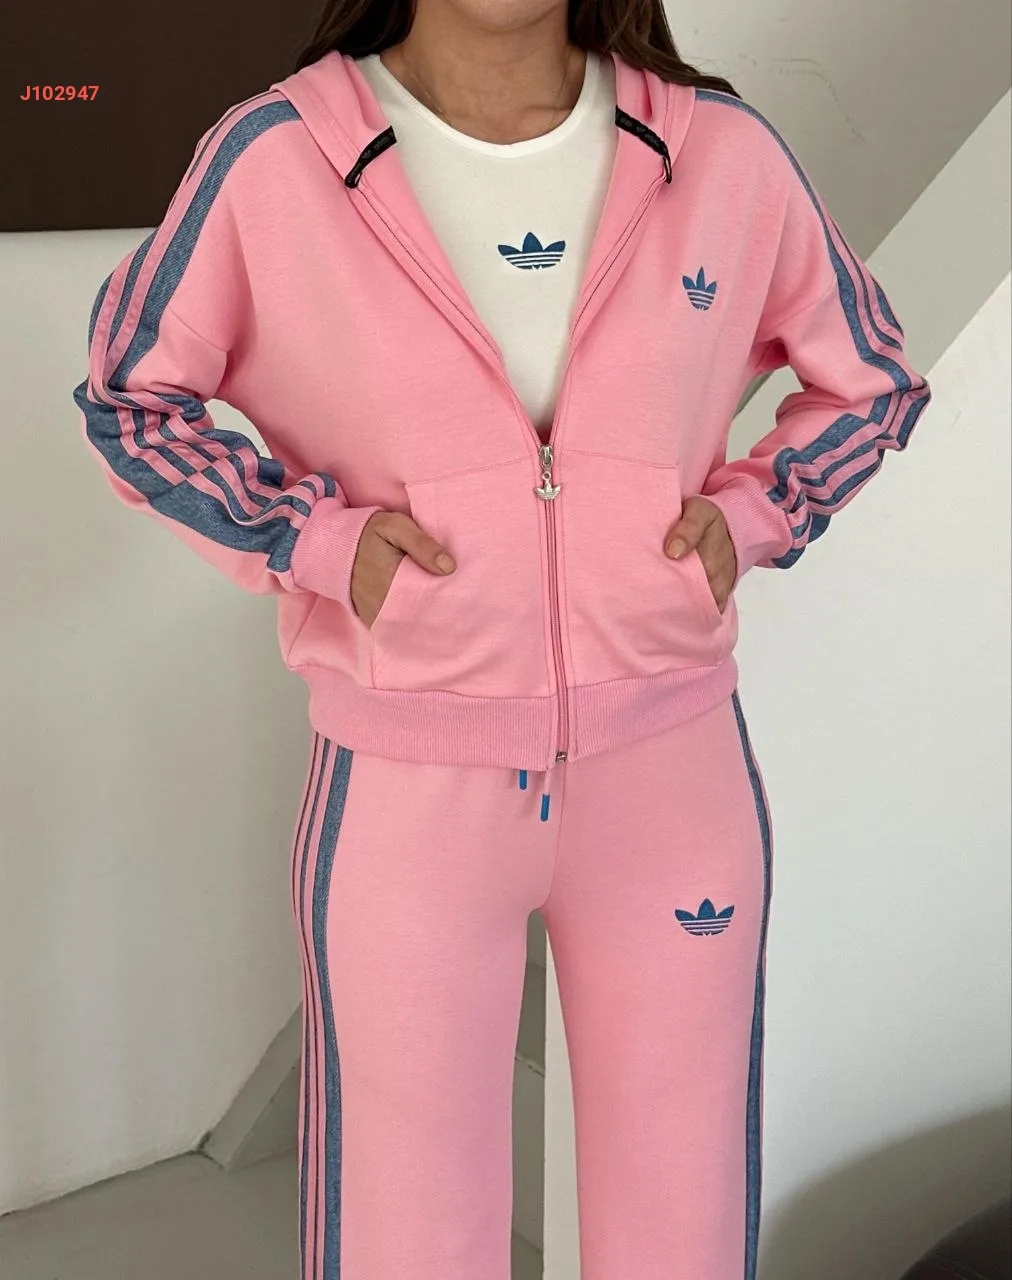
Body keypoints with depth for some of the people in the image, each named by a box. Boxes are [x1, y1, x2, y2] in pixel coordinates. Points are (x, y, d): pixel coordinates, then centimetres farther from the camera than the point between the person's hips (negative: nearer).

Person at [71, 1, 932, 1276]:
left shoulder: (724, 153, -3)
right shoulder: (272, 159, -8)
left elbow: (869, 383, 12)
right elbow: (129, 394, 6)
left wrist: (749, 516, -4)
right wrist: (312, 536, -8)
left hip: (673, 772, 2)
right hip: (404, 791, -1)